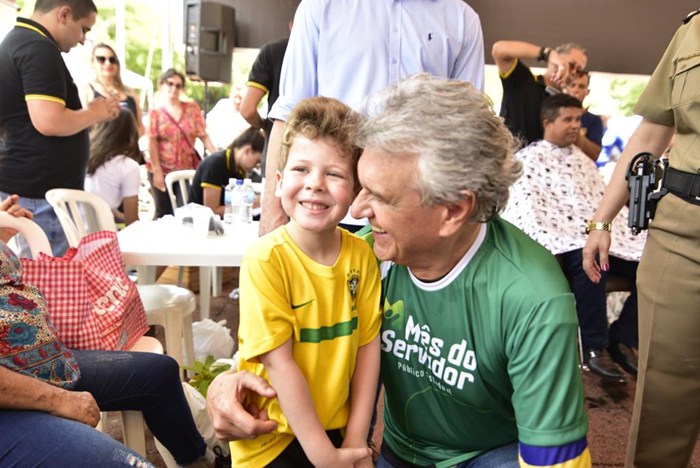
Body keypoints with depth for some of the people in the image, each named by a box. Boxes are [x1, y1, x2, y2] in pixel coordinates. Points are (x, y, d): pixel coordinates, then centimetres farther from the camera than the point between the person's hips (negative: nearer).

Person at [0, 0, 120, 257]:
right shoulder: (39, 48, -15)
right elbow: (49, 122, -26)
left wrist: (85, 113, 15)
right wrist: (94, 113, -9)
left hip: (24, 185, 10)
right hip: (42, 191, -10)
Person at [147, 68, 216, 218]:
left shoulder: (192, 108, 8)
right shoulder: (155, 112, 5)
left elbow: (203, 135, 3)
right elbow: (152, 143, -3)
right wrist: (157, 171, -12)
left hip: (188, 169, 1)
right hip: (163, 170, -1)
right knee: (164, 214, 4)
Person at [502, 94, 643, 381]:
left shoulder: (581, 159, 25)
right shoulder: (527, 159, 3)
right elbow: (526, 211, -9)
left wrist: (635, 234, 6)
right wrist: (548, 246, -24)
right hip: (562, 241, -7)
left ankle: (623, 339, 1)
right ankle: (595, 347, -21)